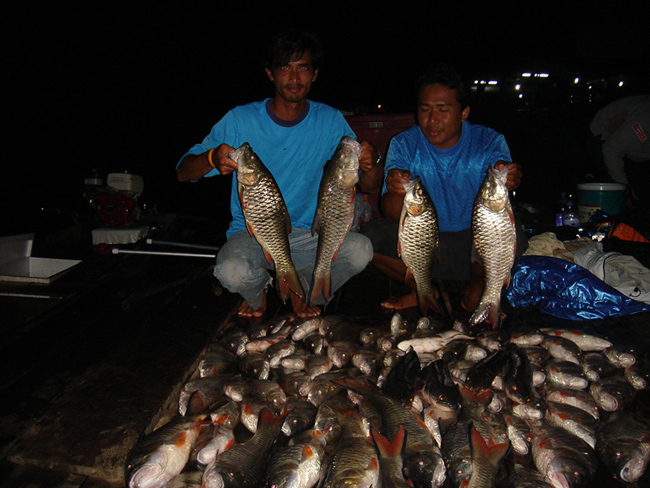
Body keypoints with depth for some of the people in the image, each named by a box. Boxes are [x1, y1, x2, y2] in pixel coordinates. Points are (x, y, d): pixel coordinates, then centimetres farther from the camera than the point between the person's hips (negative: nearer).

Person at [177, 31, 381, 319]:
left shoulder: (331, 122, -1)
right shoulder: (240, 120, -6)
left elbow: (369, 187, -2)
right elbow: (183, 172, -7)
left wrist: (371, 164, -28)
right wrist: (213, 159, -30)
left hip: (309, 236, 2)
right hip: (252, 233, -1)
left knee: (360, 249, -26)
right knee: (232, 272, -33)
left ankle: (302, 286, 8)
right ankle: (257, 291, 8)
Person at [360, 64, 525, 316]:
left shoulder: (489, 142, -8)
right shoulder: (404, 144, -7)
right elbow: (393, 217, -17)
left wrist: (502, 185, -45)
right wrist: (396, 191, -41)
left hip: (474, 241, 0)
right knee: (369, 236, -23)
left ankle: (476, 289, 1)